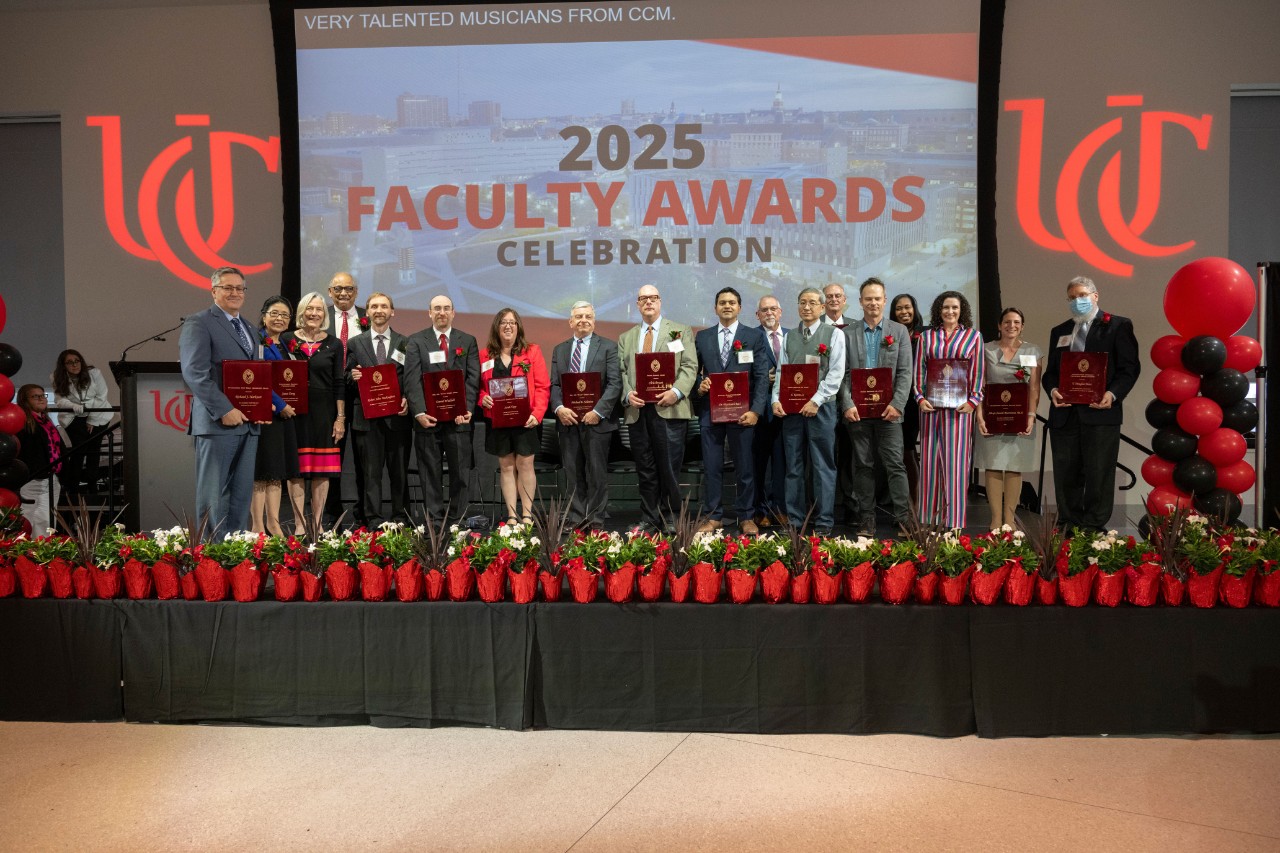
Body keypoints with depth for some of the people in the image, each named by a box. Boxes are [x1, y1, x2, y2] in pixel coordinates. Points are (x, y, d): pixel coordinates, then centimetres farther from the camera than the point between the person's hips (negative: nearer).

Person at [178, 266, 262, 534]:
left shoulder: (247, 327, 21)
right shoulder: (198, 323, -4)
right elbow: (195, 373, -14)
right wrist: (224, 410, -19)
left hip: (248, 422, 7)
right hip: (218, 422, -7)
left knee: (242, 493, 8)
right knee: (213, 494, -1)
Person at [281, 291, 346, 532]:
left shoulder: (334, 344, 5)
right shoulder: (287, 339, 5)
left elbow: (339, 383, 4)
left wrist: (340, 417, -1)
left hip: (324, 413, 0)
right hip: (294, 411, 0)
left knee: (322, 470, 3)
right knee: (296, 468, 1)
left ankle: (317, 523, 12)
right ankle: (299, 524, 7)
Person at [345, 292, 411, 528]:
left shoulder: (405, 343, 10)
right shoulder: (355, 343, 11)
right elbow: (347, 378, 12)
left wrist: (408, 400, -8)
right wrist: (353, 376, -10)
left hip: (398, 415, 0)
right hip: (367, 416, 0)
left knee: (399, 471, 5)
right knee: (371, 471, 1)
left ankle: (401, 518, 14)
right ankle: (374, 520, 5)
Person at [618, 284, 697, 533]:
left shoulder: (681, 331, 10)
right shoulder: (626, 338, 21)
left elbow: (690, 367, 0)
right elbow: (622, 371, 13)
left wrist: (676, 392, -16)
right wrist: (628, 394, -7)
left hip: (669, 409, -3)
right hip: (637, 411, 3)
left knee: (670, 469, -3)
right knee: (645, 472, 7)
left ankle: (670, 521, 8)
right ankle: (649, 520, 14)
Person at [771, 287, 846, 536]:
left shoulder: (834, 334, 2)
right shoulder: (789, 336, 13)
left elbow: (836, 373, -6)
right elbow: (781, 372, 11)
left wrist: (816, 401, -14)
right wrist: (777, 400, -4)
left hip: (821, 407, -3)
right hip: (790, 408, 4)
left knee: (823, 466, 0)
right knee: (793, 467, 7)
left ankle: (824, 522, 6)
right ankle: (794, 520, 14)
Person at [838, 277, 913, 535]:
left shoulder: (899, 331, 7)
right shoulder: (848, 333, 8)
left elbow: (905, 372, 1)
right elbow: (843, 374, 4)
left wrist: (897, 404, -10)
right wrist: (847, 405, -8)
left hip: (888, 410, -1)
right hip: (857, 410, 1)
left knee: (895, 464, -2)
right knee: (863, 466, 6)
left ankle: (904, 517, 3)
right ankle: (866, 519, 11)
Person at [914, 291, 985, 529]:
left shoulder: (973, 336, 6)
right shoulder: (926, 336, 11)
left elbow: (978, 372, 3)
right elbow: (919, 370, 8)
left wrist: (973, 401, -7)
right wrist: (920, 397, -4)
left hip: (959, 406, -2)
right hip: (931, 405, 2)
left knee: (955, 461, -2)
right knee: (930, 460, 5)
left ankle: (954, 522, 3)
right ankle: (929, 519, 13)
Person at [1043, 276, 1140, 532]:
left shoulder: (1118, 326, 6)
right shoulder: (1059, 332, 20)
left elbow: (1129, 367, -2)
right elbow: (1050, 371, 17)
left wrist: (1113, 393, -18)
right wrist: (1053, 390, -5)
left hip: (1100, 411, -4)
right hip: (1065, 412, 4)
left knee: (1098, 472, -1)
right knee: (1066, 473, 7)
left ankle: (1093, 527, 7)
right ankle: (1068, 525, 15)